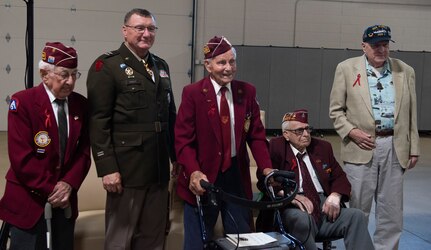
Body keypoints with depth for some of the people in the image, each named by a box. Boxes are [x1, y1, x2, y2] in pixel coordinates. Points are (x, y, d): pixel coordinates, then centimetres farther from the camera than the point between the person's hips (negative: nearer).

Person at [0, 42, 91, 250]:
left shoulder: (80, 104, 4)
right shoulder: (22, 102, -11)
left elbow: (83, 151, 3)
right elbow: (21, 157, -16)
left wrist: (69, 184, -11)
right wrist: (50, 190, -15)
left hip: (65, 201, 5)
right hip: (29, 200, -4)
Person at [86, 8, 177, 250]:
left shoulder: (161, 66, 15)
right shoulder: (107, 65, -6)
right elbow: (98, 121, -12)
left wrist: (177, 156, 15)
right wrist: (107, 168, -17)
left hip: (159, 169, 6)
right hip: (126, 169, -6)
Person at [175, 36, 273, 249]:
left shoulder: (247, 92, 4)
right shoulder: (192, 93, -8)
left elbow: (256, 135, 6)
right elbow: (183, 140, -10)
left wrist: (266, 168, -9)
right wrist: (194, 172, -26)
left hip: (237, 176, 4)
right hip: (204, 178, -3)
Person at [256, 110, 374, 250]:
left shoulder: (322, 147, 18)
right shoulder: (276, 148, 3)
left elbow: (339, 177, 18)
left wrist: (335, 195, -5)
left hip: (324, 205, 5)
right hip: (293, 208, -4)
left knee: (356, 216, -22)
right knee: (301, 219, -37)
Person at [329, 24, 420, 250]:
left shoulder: (405, 71, 10)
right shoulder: (347, 69, 2)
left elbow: (411, 115, 12)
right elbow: (336, 109, 3)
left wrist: (413, 149, 11)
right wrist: (351, 132, -12)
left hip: (394, 148, 3)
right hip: (362, 147, -2)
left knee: (392, 210, 9)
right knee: (358, 209, 6)